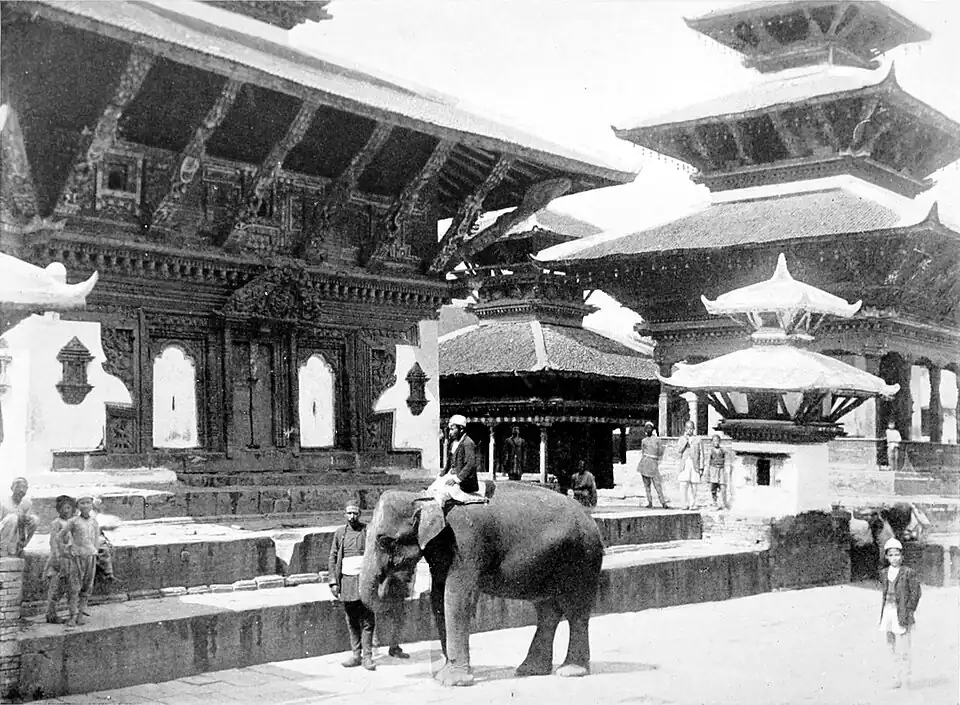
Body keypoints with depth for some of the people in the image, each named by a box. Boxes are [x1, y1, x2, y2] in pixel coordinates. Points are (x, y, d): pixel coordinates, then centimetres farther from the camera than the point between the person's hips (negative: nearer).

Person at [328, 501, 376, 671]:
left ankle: (367, 656, 0)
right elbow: (332, 559, 12)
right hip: (346, 580, 3)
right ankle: (356, 655, 14)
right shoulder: (340, 533, 10)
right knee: (351, 621, 7)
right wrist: (333, 582, 3)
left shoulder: (368, 531, 3)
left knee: (367, 621, -5)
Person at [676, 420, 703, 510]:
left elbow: (701, 455, 8)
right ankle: (685, 504, -4)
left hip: (694, 465, 0)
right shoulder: (682, 439, 10)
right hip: (684, 465, 0)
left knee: (693, 486, 0)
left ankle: (693, 504, 7)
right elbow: (679, 450, -5)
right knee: (685, 485, -9)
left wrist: (701, 468, 3)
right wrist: (686, 439, -10)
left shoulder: (697, 440, 7)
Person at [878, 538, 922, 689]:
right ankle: (897, 675, 18)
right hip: (888, 612, 6)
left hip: (902, 613, -6)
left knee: (902, 648, -6)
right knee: (892, 647, 9)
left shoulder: (909, 573, -6)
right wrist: (883, 613, 14)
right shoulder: (884, 573, 11)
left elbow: (915, 593, -5)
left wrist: (908, 612, -10)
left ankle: (905, 678, 1)